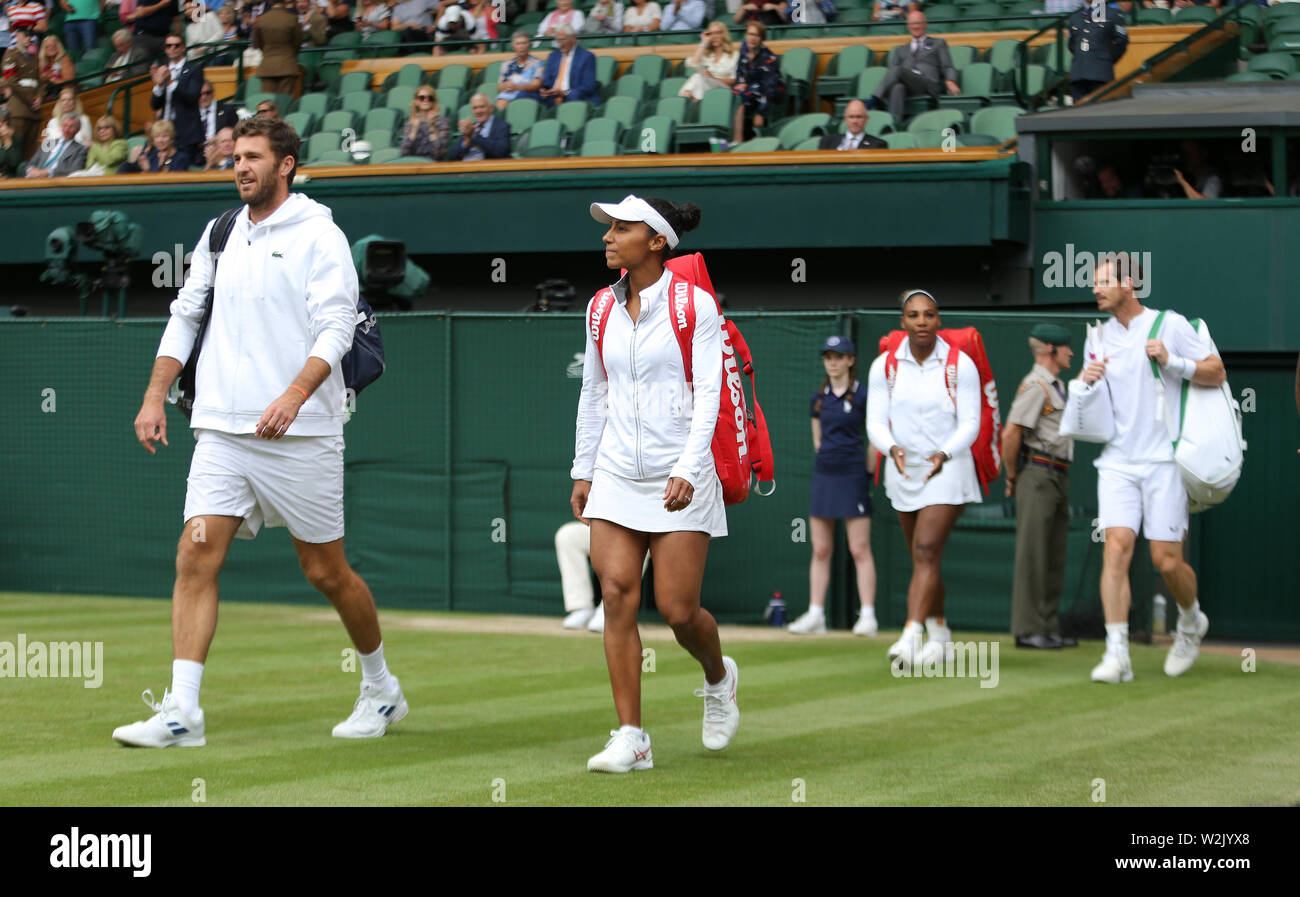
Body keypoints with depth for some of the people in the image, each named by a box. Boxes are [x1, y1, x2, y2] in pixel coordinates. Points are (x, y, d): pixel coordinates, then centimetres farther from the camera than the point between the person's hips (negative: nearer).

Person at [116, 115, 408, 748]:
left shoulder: (318, 235, -5)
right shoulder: (220, 235, 12)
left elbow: (336, 327, -13)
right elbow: (185, 316, 20)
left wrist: (293, 397, -27)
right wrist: (155, 397, 11)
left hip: (299, 435, -5)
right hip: (222, 431, 5)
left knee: (325, 571, 5)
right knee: (196, 558, -9)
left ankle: (380, 689, 27)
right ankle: (181, 713, -10)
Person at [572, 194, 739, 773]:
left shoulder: (695, 305, -6)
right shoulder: (601, 308, 9)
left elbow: (708, 394, -11)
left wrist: (687, 470, -21)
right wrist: (583, 471, 16)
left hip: (679, 479, -4)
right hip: (616, 476, 4)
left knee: (678, 610, -5)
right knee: (617, 594, -9)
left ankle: (718, 679, 28)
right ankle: (630, 738, -6)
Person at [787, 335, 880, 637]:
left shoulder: (863, 395, -5)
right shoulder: (819, 397, 11)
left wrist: (866, 470, 0)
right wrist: (827, 459, 14)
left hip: (852, 476, -5)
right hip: (823, 475, 5)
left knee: (860, 549, -7)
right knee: (820, 550, 5)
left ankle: (867, 615, -5)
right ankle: (815, 615, 6)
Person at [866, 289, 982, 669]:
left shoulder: (961, 365, -7)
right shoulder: (884, 366, 1)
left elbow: (970, 424, -8)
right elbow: (875, 422, -1)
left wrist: (943, 454, -26)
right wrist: (893, 449, -23)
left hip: (947, 470, -4)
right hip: (903, 472, 4)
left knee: (927, 551, -18)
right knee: (922, 559, 12)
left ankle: (911, 638, -28)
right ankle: (941, 638, 27)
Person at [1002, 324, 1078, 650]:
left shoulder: (1057, 386, 19)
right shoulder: (1035, 386, -12)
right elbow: (1010, 434, -19)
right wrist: (1012, 478, -9)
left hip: (1059, 476, 10)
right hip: (1037, 475, -10)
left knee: (1054, 557, 9)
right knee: (1032, 553, -8)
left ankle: (1049, 629, 13)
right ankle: (1027, 630, -7)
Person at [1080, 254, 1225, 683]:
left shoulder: (1170, 325, -3)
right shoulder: (1101, 336, 12)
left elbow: (1217, 373, -3)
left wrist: (1171, 361, -17)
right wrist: (1086, 381, 1)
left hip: (1163, 461, -3)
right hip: (1117, 462, 4)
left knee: (1167, 560, -3)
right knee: (1116, 548, -13)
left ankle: (1191, 622, 29)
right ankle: (1116, 655, -16)